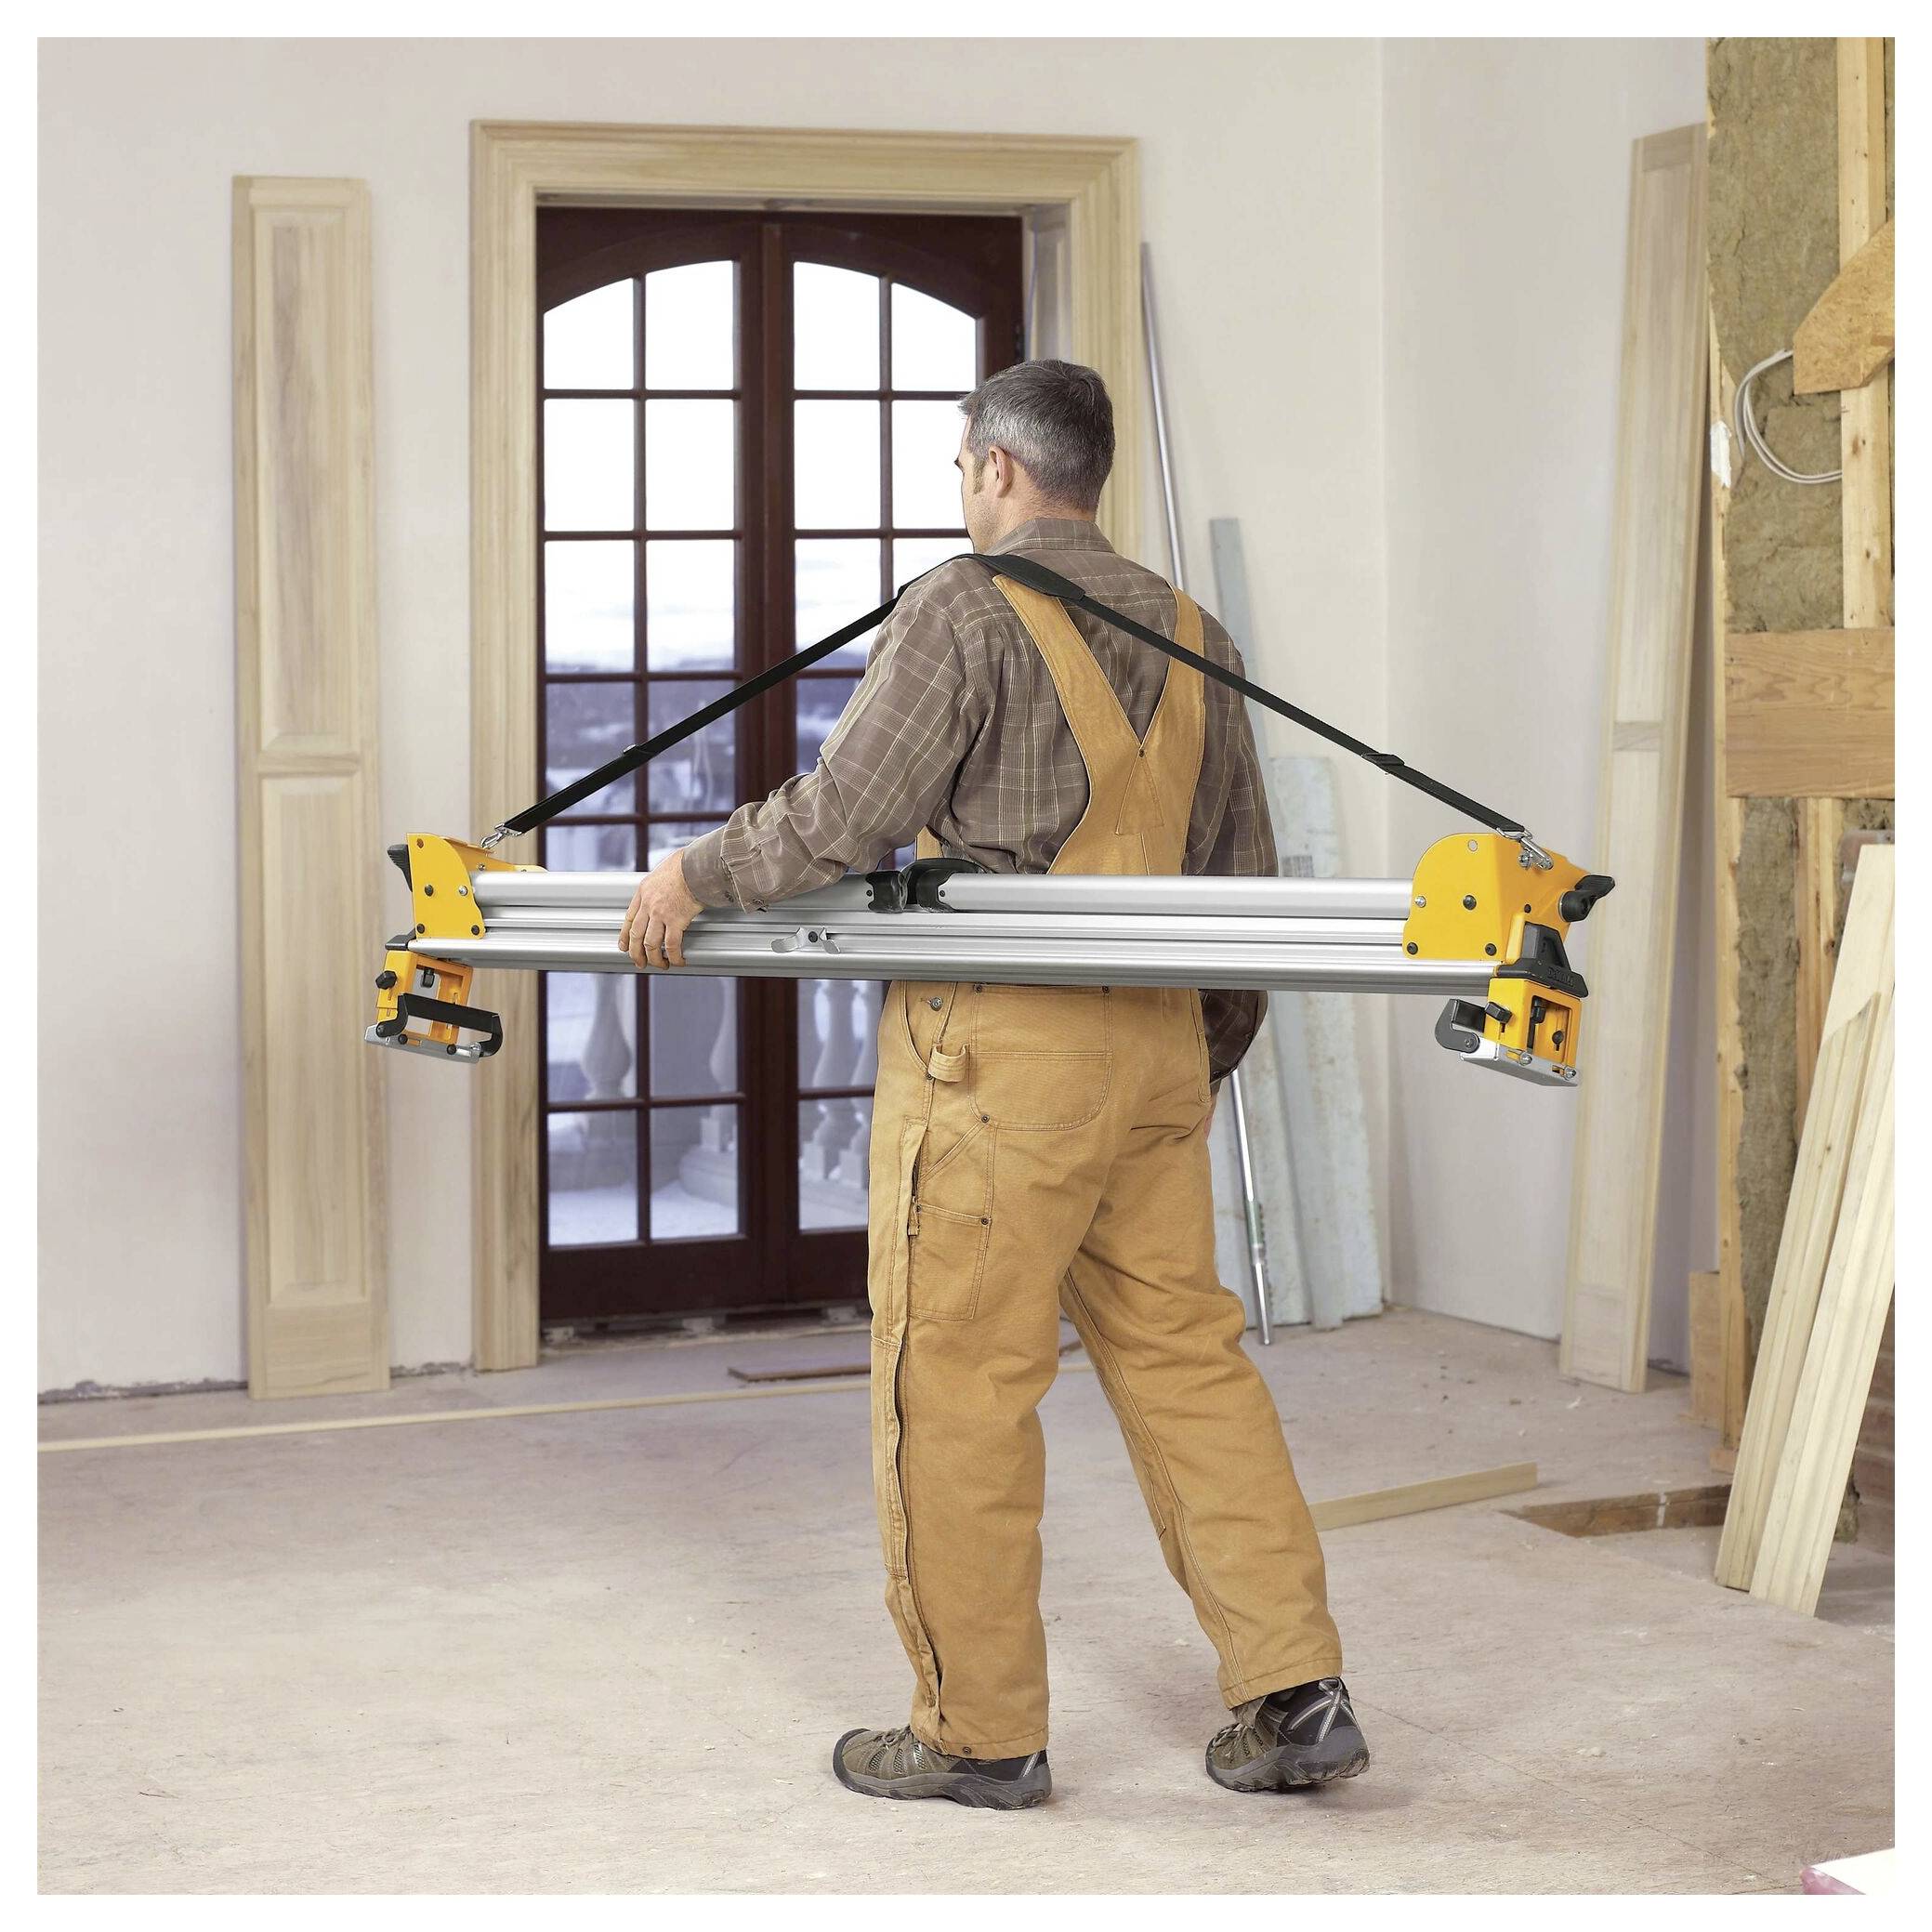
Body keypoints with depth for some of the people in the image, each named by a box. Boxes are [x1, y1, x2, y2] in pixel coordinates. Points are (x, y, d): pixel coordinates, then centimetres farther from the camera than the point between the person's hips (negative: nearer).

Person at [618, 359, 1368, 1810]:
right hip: (1157, 1051, 7)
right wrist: (1211, 1058, 28)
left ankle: (981, 1732, 10)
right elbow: (1243, 875, 18)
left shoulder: (967, 610, -8)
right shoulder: (1192, 636, 14)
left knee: (956, 1390, 2)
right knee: (1188, 1362, 12)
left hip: (999, 1052, -7)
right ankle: (1296, 1696, 9)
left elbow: (847, 815, -13)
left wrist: (696, 877, 2)